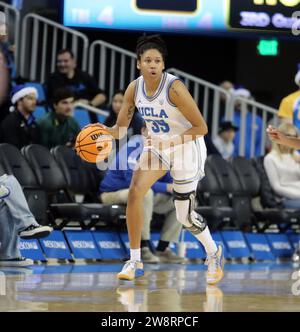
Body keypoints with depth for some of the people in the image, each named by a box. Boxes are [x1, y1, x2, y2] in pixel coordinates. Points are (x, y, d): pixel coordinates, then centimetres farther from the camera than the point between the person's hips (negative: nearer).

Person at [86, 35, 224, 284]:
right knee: (135, 193, -16)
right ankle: (135, 263, -6)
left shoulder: (175, 88, -27)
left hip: (187, 148, -5)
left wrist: (170, 142, -31)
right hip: (157, 146, 5)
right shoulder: (134, 89, -10)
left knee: (185, 216, 0)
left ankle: (214, 253, 30)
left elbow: (201, 128, -23)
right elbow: (120, 128, -2)